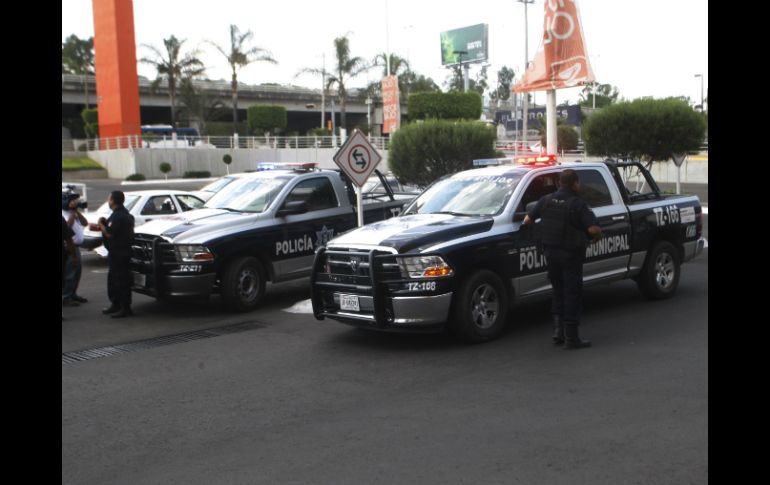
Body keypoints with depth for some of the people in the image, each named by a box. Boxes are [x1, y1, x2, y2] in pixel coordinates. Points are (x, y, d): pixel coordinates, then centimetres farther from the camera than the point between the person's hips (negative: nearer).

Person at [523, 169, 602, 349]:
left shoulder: (546, 200, 2)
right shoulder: (578, 204, -13)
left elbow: (527, 220, 5)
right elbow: (593, 229, -22)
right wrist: (598, 234, -1)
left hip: (550, 251, 5)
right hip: (571, 253, -5)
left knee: (558, 290, 19)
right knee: (572, 294, 3)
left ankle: (558, 329, 17)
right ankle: (571, 337, 6)